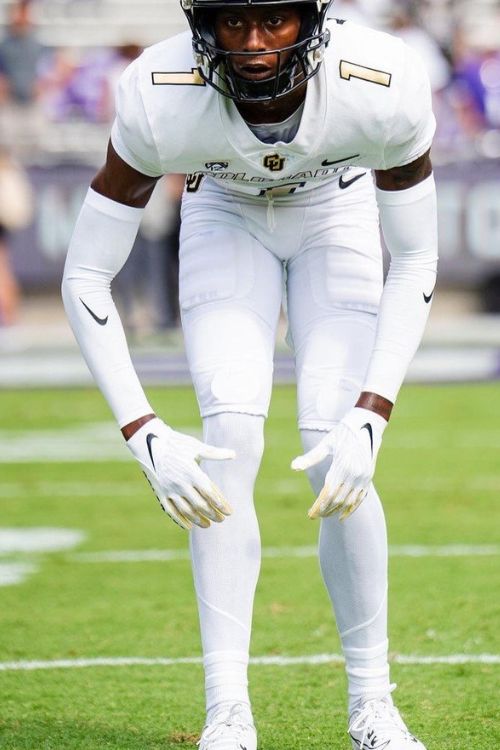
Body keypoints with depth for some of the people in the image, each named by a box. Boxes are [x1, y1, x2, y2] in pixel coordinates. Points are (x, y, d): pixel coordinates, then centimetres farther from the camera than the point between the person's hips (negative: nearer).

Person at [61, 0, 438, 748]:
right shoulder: (162, 98, -37)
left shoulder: (382, 89, -37)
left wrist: (371, 414, -30)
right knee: (231, 446, -19)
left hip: (335, 211, 0)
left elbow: (414, 262, -21)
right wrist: (143, 433, -35)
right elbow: (85, 276, -27)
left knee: (338, 463, -13)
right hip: (225, 215, 0)